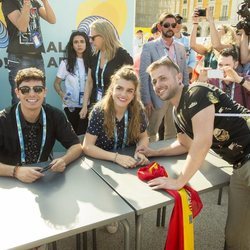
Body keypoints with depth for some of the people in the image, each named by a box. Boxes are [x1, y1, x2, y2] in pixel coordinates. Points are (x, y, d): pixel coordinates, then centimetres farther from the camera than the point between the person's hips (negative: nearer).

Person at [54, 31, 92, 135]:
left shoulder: (91, 61, 1)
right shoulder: (66, 63, 0)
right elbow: (56, 83, 5)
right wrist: (62, 94, -16)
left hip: (88, 105, 0)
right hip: (71, 106, 0)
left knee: (85, 134, -3)